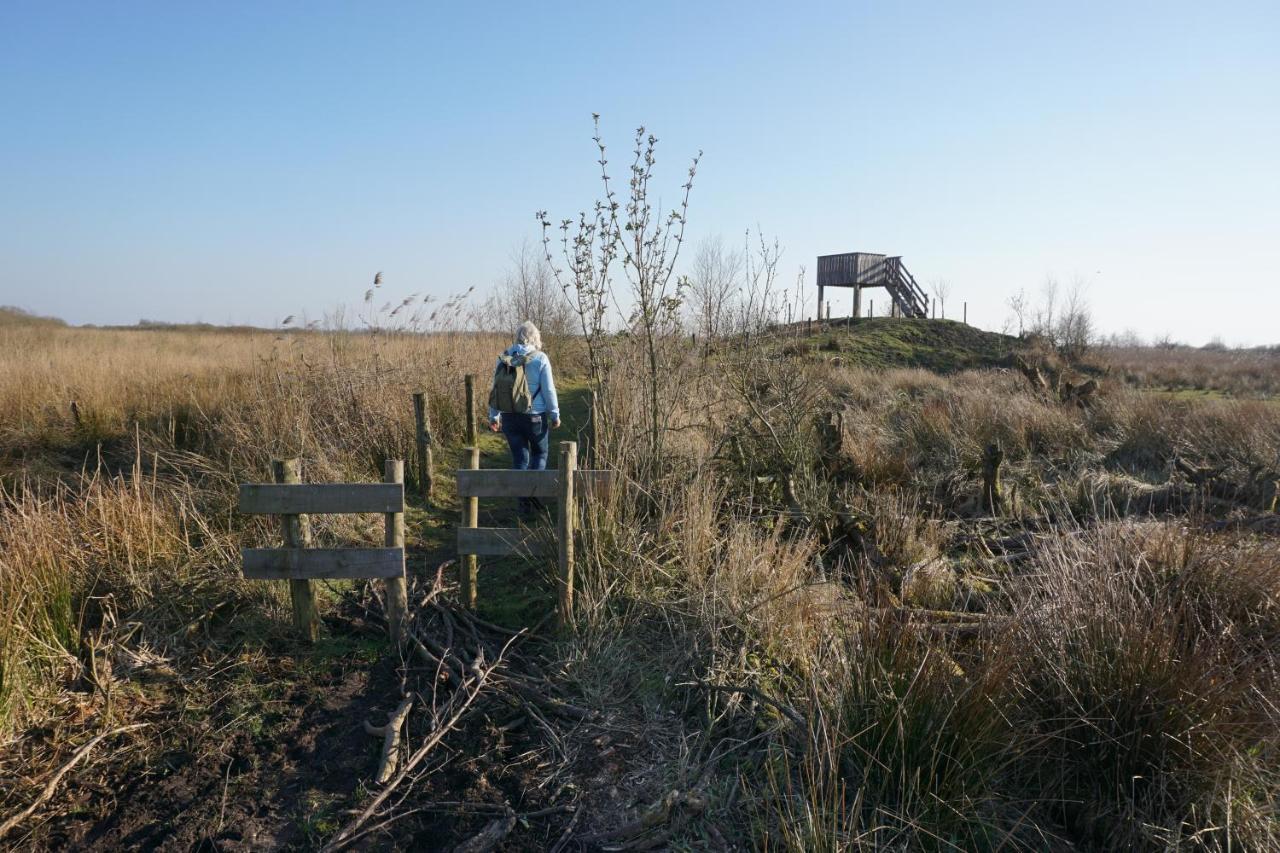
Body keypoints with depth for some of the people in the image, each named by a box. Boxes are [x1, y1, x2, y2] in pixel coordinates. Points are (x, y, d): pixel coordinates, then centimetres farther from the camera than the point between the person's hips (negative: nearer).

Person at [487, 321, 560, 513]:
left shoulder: (503, 358, 2)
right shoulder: (540, 358, -9)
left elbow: (496, 388, 6)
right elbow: (549, 390, -9)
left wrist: (493, 416, 15)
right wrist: (554, 415, 2)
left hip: (509, 417, 3)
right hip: (535, 416, -3)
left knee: (519, 457, 13)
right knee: (540, 453, 17)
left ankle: (524, 501, 13)